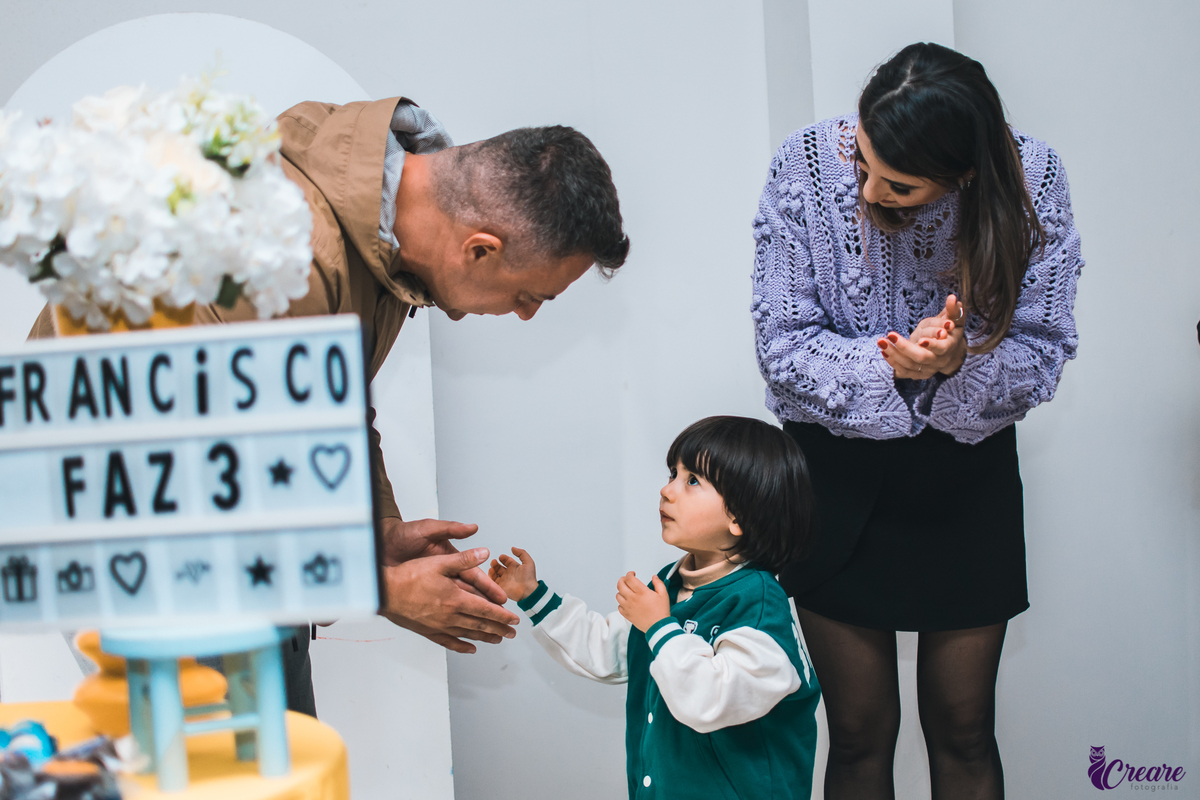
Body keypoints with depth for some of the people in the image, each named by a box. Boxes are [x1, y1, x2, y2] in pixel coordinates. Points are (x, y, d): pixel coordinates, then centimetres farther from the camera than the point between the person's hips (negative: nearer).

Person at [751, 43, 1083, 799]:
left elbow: (1042, 353, -10)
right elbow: (782, 347, -13)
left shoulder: (1031, 178, -15)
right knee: (859, 736, 10)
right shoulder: (807, 165, -16)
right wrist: (889, 362, -30)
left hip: (969, 478, 1)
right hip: (838, 477, 0)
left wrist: (960, 363, -31)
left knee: (964, 734, 12)